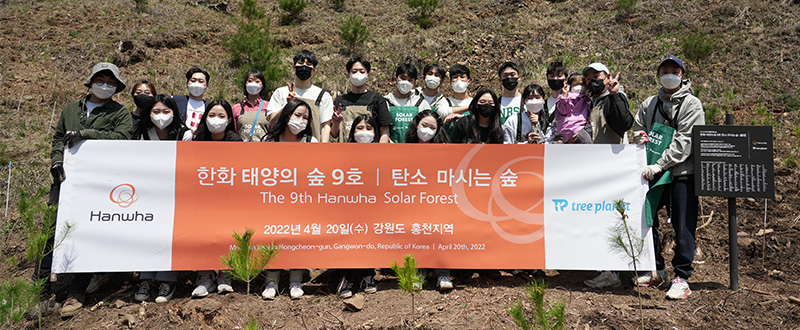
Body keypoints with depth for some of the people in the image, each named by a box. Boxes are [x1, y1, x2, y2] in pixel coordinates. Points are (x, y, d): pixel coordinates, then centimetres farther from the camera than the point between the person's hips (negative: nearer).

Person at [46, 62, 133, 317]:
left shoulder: (120, 113, 7)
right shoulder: (71, 109, 21)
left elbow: (121, 138, -10)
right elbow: (58, 138, 19)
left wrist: (84, 133, -15)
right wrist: (56, 161, 1)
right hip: (66, 177, 4)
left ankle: (76, 294, 2)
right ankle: (40, 286, 7)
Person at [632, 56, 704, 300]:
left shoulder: (692, 104, -2)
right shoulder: (649, 104, 14)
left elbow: (684, 141, -12)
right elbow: (638, 131, 18)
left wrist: (660, 165, -19)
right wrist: (643, 139, -7)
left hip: (682, 173, -5)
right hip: (653, 172, 5)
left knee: (683, 226, -3)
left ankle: (681, 277, 7)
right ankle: (656, 271, 24)